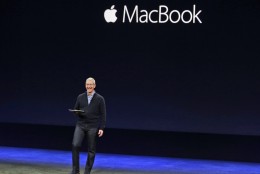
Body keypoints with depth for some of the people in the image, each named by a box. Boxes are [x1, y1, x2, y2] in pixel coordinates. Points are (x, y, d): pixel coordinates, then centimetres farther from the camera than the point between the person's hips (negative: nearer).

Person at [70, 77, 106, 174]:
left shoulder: (100, 99, 0)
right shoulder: (80, 97, 8)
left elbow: (103, 115, 0)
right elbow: (75, 110, 14)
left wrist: (101, 128, -8)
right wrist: (77, 112, -11)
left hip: (93, 127, -2)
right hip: (80, 125, 2)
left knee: (91, 150, 2)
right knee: (75, 145, -14)